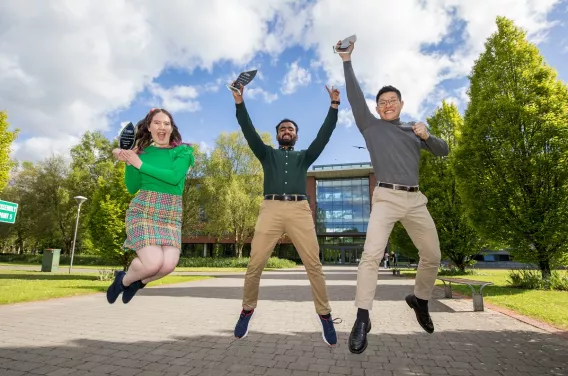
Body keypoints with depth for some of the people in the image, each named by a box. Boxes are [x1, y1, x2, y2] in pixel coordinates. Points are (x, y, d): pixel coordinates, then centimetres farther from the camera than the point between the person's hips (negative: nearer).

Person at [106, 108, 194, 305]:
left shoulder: (183, 151, 3)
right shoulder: (142, 151, 7)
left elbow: (174, 177, -16)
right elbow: (132, 188, 6)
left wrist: (140, 165, -12)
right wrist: (128, 162, -7)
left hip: (171, 215, 1)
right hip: (142, 211, -1)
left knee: (169, 264, -14)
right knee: (153, 263, -18)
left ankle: (138, 281, 21)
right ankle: (124, 279, 18)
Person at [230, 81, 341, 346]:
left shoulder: (304, 156, 26)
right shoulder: (267, 154, 25)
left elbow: (324, 135, 15)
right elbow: (249, 132, 12)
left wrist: (334, 106, 7)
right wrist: (240, 103, 2)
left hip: (299, 210, 1)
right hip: (271, 209, 0)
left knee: (313, 264, -5)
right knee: (255, 264, -5)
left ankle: (324, 315, 7)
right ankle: (247, 311, 15)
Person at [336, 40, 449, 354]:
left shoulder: (413, 129, 20)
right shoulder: (371, 126, 11)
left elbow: (443, 151, 17)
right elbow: (354, 96, 5)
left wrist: (427, 136, -3)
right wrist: (347, 61, 5)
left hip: (415, 199, 5)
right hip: (386, 198, -4)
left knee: (432, 256, 10)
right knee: (371, 254, -19)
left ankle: (419, 300, 35)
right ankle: (362, 319, -11)